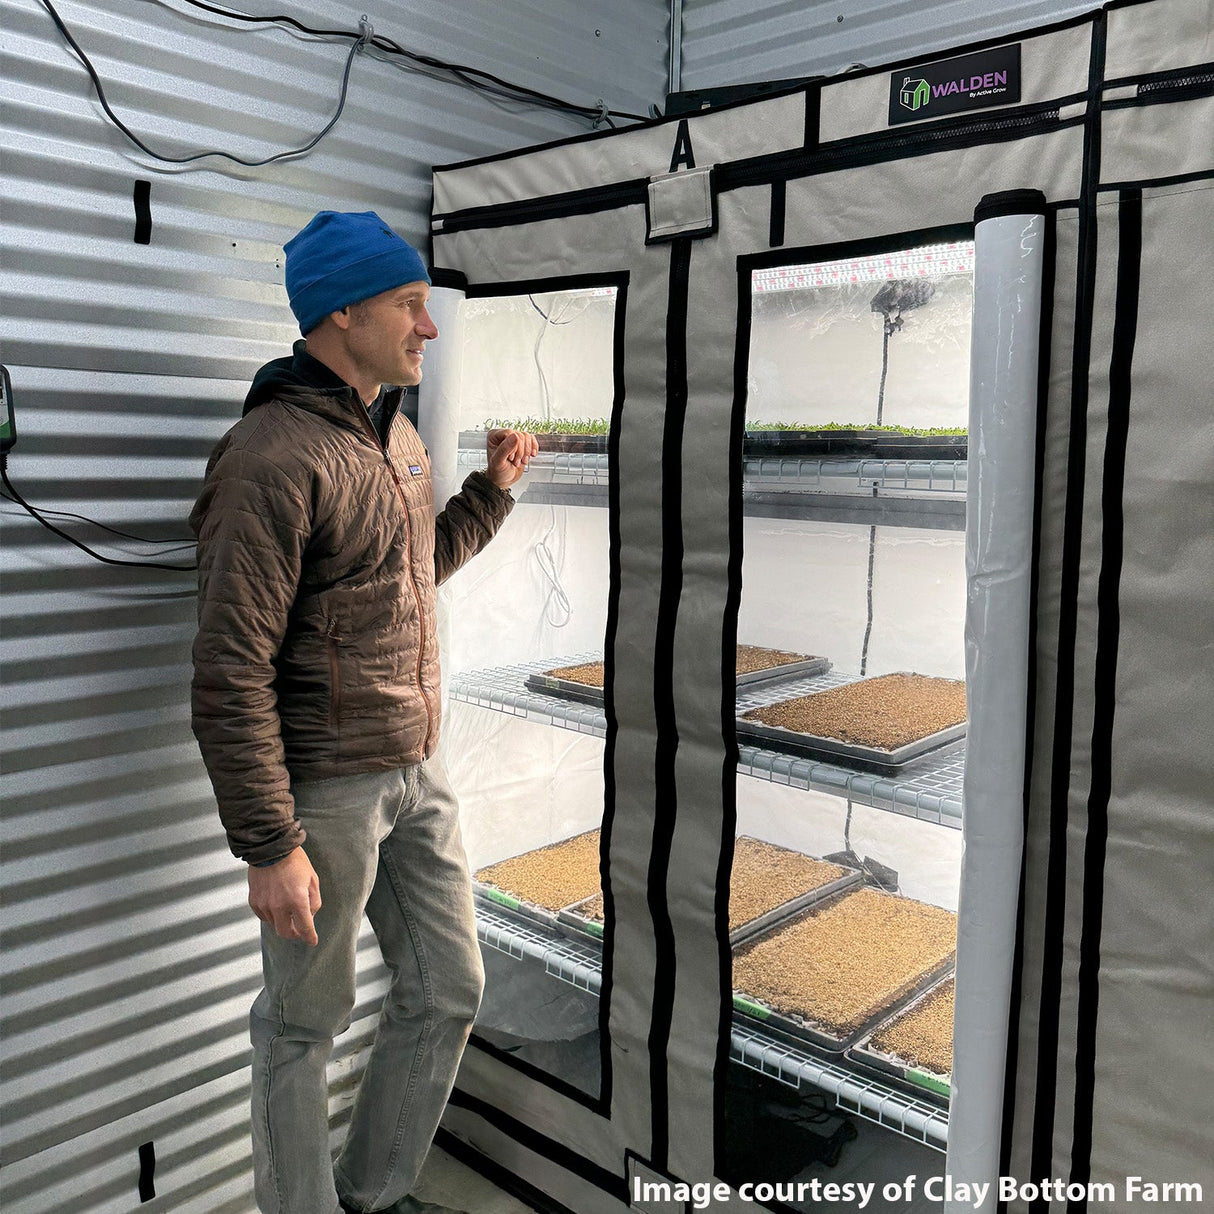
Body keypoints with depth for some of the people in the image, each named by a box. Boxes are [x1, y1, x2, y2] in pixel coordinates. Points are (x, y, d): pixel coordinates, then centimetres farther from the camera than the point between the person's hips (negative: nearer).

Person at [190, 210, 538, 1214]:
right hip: (324, 791, -8)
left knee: (449, 993, 17)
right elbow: (231, 673, -20)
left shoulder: (397, 434, 9)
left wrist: (493, 489, 11)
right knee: (305, 1023, 11)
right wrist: (268, 846, -19)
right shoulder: (274, 458, -19)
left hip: (416, 772, 9)